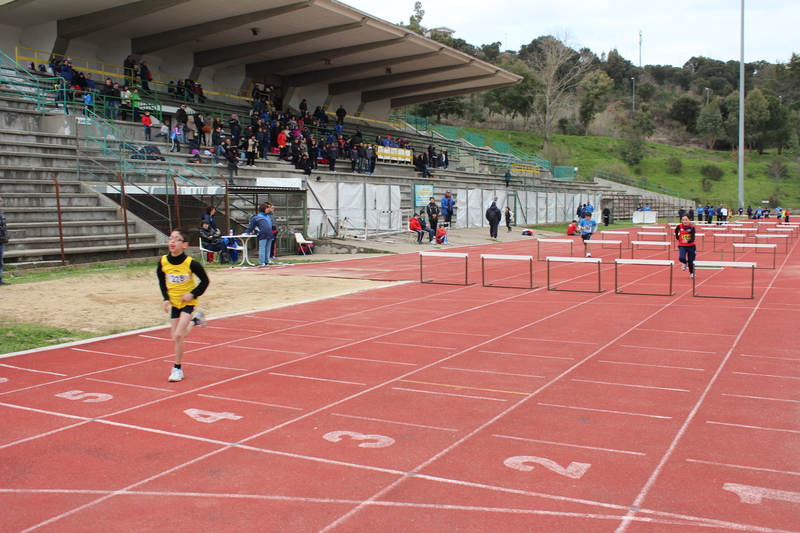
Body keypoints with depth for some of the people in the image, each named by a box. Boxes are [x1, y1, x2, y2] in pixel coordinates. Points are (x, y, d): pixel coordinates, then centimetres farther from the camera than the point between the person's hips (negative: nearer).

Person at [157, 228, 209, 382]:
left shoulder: (191, 263, -20)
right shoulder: (163, 262, -8)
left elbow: (205, 281, -7)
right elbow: (161, 280, 11)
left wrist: (193, 294, -16)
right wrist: (166, 298, 2)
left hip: (188, 302, -5)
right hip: (174, 303, 5)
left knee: (178, 335, -14)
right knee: (176, 337, 8)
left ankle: (177, 369, 3)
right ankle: (195, 319, 36)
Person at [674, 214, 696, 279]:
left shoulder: (692, 227, -14)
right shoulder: (679, 227, -9)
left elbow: (692, 239, -21)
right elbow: (676, 231, 17)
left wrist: (687, 241, -39)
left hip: (691, 246, -1)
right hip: (682, 246, 1)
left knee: (691, 261, 4)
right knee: (681, 258, -23)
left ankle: (691, 273, 34)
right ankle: (685, 263, 16)